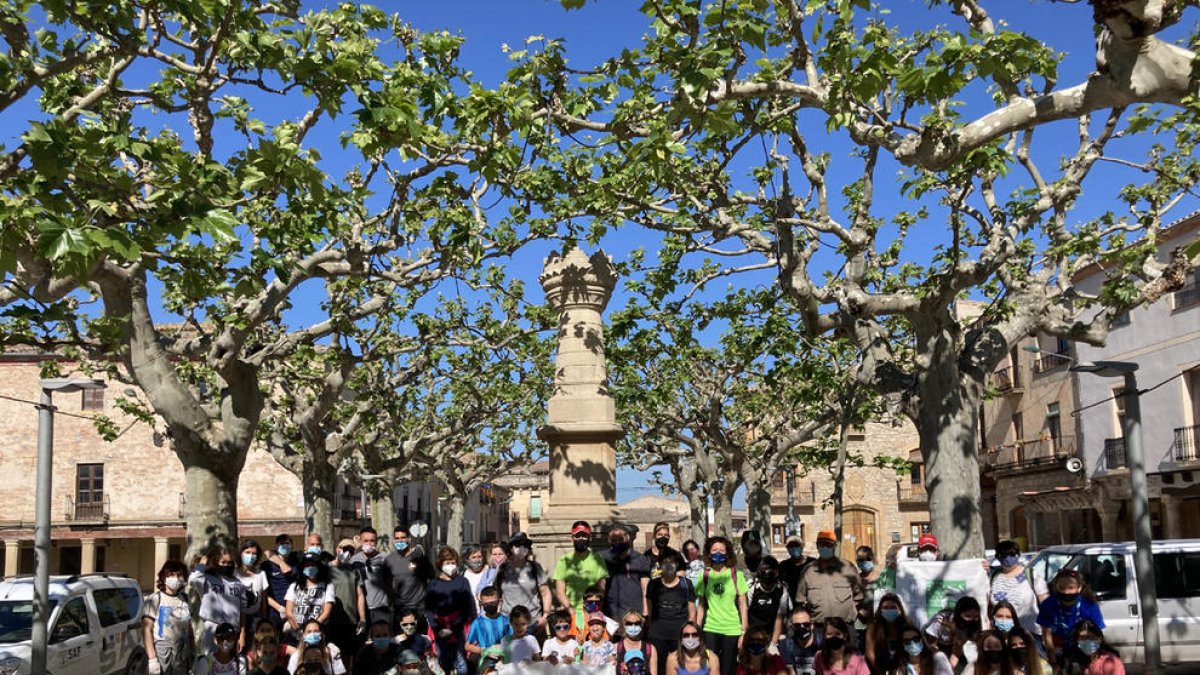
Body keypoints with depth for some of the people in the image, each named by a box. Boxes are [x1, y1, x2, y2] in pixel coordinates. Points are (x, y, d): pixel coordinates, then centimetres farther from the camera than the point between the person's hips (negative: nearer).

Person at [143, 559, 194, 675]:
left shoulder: (185, 600, 11)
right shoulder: (155, 599, -4)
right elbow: (147, 630, -8)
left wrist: (192, 656, 10)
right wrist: (152, 658, -15)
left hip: (183, 656, 5)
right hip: (161, 654, -5)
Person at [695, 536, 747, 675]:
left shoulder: (736, 575, -1)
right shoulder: (704, 575, 3)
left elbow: (743, 606, 1)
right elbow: (701, 606, 7)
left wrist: (744, 632, -3)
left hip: (732, 631, -1)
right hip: (710, 630, 1)